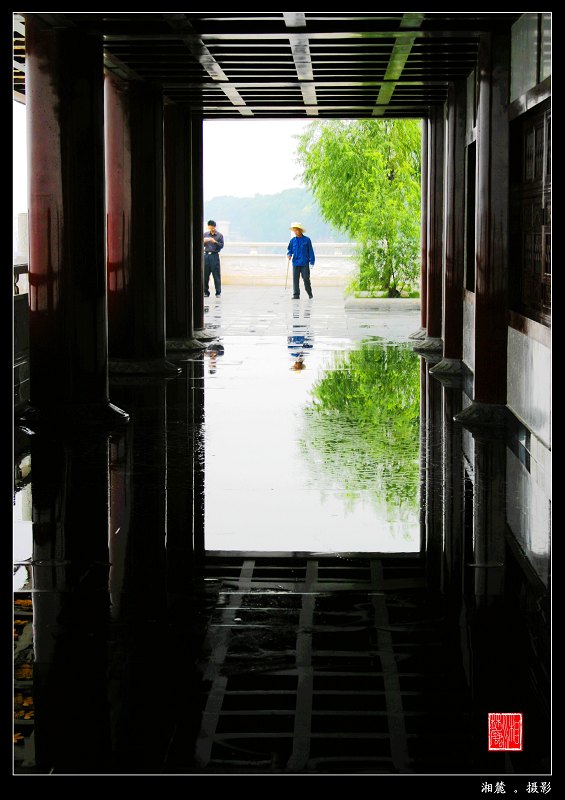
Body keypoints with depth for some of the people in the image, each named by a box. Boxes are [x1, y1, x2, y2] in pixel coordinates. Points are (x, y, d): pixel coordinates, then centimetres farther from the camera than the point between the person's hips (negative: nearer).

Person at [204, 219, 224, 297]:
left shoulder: (220, 235, 3)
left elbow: (221, 246, -2)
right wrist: (204, 242, -8)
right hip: (206, 255, 3)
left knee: (216, 275, -4)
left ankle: (218, 292, 0)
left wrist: (215, 242, -16)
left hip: (214, 256, -3)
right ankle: (206, 292, 9)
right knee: (205, 275, 2)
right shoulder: (205, 234, 11)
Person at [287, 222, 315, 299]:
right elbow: (290, 250, 15)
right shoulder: (292, 241, 7)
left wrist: (312, 261, 0)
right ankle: (296, 294, 4)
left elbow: (310, 251, 3)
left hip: (305, 263, -2)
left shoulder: (307, 240, 0)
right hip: (295, 263, 2)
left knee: (306, 278, -1)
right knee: (295, 279, -1)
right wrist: (289, 254, -7)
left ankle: (309, 293, 17)